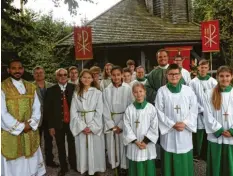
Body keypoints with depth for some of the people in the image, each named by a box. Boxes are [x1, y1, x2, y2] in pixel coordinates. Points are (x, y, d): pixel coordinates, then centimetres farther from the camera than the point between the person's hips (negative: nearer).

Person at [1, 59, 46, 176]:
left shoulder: (31, 87, 8)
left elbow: (37, 108, 5)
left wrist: (31, 124, -10)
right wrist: (20, 126, -12)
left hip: (30, 133, 4)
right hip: (11, 133, -4)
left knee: (31, 164, 14)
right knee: (13, 166, 8)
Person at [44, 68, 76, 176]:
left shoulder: (74, 88, -2)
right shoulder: (51, 90, -3)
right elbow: (47, 109, -3)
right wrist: (51, 126, -6)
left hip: (72, 122, 0)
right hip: (58, 123, 0)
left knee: (72, 145, 14)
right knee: (61, 147, 13)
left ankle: (73, 165, 35)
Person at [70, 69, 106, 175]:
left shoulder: (97, 93, -2)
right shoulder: (76, 94, 5)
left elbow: (99, 112, -6)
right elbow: (73, 112, 0)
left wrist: (91, 127, -13)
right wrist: (82, 127, -10)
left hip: (95, 127, -2)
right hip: (80, 127, 2)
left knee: (95, 150, 4)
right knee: (82, 150, 9)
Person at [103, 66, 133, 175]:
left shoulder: (128, 89, -8)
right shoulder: (107, 90, -1)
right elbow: (105, 109, -1)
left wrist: (121, 125, -9)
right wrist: (112, 126, -6)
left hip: (124, 121, -2)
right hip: (110, 122, 2)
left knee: (123, 145, 3)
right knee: (112, 145, 7)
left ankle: (124, 167, 19)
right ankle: (115, 166, 23)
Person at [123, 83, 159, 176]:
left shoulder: (151, 108, -5)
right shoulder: (129, 109, -4)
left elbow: (154, 127, -5)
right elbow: (127, 127, -4)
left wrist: (145, 141, -11)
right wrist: (136, 142, -11)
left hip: (148, 145, 0)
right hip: (134, 145, 1)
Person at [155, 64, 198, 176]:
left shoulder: (188, 90, 0)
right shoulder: (162, 91, -4)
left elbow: (194, 109, 2)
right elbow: (159, 112, -5)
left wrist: (185, 123, -11)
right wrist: (172, 124, -12)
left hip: (185, 131, 2)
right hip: (168, 130, -1)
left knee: (185, 162, 10)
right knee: (169, 162, 7)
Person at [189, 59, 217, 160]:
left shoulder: (213, 82, 4)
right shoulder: (193, 82, 0)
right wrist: (202, 110, -9)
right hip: (199, 114, -1)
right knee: (198, 138, 3)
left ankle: (207, 156, 21)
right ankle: (198, 155, 18)